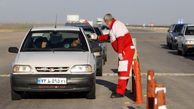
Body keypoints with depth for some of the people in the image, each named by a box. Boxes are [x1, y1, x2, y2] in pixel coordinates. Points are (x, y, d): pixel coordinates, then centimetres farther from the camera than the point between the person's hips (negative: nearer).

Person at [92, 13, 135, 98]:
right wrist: (98, 38, 38)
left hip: (126, 50, -11)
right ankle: (122, 89, 28)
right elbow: (109, 36, 35)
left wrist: (120, 52, -26)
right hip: (124, 51, 11)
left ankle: (120, 92, -13)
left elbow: (121, 39, -23)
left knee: (123, 71, -11)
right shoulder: (113, 26, 19)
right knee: (122, 71, 18)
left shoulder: (116, 25, -14)